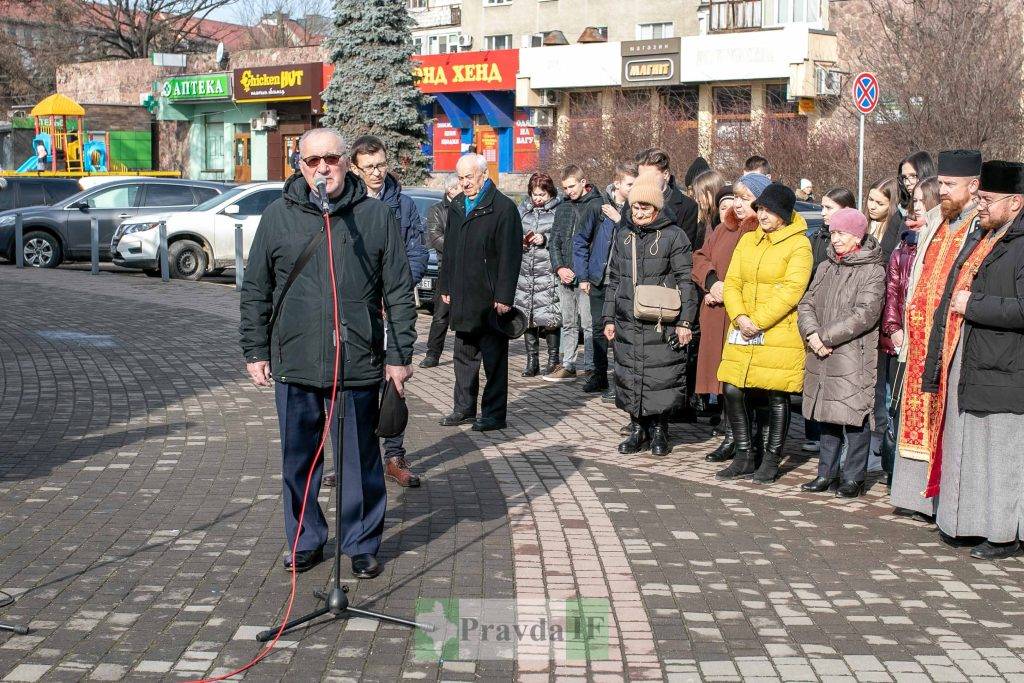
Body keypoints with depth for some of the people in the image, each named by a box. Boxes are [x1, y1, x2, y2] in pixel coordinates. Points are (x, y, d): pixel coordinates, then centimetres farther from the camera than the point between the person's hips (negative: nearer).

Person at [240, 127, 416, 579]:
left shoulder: (376, 216, 3)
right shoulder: (278, 216, 6)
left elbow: (399, 292, 4)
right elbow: (255, 290, 11)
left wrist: (400, 355, 1)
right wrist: (255, 351, 6)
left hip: (358, 366, -2)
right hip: (294, 365, 2)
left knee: (360, 460, 6)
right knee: (299, 461, 11)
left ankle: (362, 544, 19)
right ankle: (305, 541, 26)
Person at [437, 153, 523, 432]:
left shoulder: (503, 208, -10)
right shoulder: (456, 206, 13)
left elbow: (510, 255, -13)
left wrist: (504, 296, -17)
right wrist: (445, 286, 15)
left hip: (489, 298, -7)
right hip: (462, 297, 7)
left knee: (494, 358, 0)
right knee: (464, 355, 14)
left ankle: (494, 413, 6)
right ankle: (464, 408, 24)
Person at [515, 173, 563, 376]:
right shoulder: (523, 209, 14)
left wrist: (545, 239, -12)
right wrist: (519, 241, -1)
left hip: (549, 271, -4)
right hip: (526, 270, 4)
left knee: (549, 317, -7)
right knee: (527, 317, 5)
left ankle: (553, 360, 5)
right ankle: (532, 361, 14)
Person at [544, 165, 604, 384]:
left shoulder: (598, 206, -5)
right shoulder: (563, 208, 14)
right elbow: (554, 241, 17)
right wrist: (559, 267, 2)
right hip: (566, 276, 7)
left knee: (589, 324, -6)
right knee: (568, 323, 13)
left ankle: (592, 369, -2)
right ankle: (567, 366, 19)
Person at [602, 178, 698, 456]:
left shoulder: (673, 236, -2)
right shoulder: (623, 236, 13)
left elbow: (686, 281, -4)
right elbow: (613, 280, 19)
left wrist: (684, 321, -9)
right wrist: (609, 318, 15)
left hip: (662, 323, -5)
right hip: (627, 322, 5)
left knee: (661, 376, -3)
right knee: (629, 376, 6)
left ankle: (659, 429, 11)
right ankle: (637, 428, 19)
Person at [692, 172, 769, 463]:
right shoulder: (724, 228, 17)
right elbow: (700, 258, 17)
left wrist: (728, 292, -13)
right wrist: (711, 282, -3)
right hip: (717, 319, 7)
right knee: (722, 376, 10)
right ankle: (730, 437, 21)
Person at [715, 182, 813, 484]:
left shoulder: (798, 245, -5)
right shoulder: (747, 240, 13)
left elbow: (791, 291, -14)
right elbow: (732, 283, 8)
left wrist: (758, 322, -17)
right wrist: (739, 317, -10)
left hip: (779, 334, -5)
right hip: (742, 333, 5)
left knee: (777, 397, 2)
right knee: (732, 390, 2)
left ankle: (771, 461, 15)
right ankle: (745, 457, 15)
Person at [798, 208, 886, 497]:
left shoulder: (873, 271, -6)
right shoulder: (826, 268, 16)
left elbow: (864, 314, -15)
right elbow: (806, 304, 10)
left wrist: (827, 337, -15)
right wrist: (812, 333, -9)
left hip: (854, 357, -6)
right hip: (821, 357, 6)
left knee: (854, 416, -5)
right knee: (827, 415, 12)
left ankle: (853, 477, 5)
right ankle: (827, 473, 22)